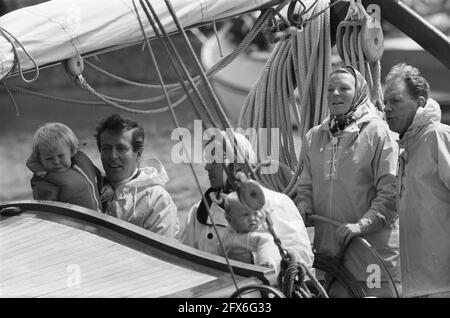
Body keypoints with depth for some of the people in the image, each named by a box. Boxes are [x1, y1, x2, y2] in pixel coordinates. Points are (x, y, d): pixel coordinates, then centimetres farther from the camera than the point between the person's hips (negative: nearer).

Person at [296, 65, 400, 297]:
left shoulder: (377, 132, -4)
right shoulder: (314, 137, 13)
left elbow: (390, 191, -10)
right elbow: (306, 185, 22)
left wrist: (362, 224, -19)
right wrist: (303, 206, 1)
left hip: (372, 245, -5)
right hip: (328, 248, 5)